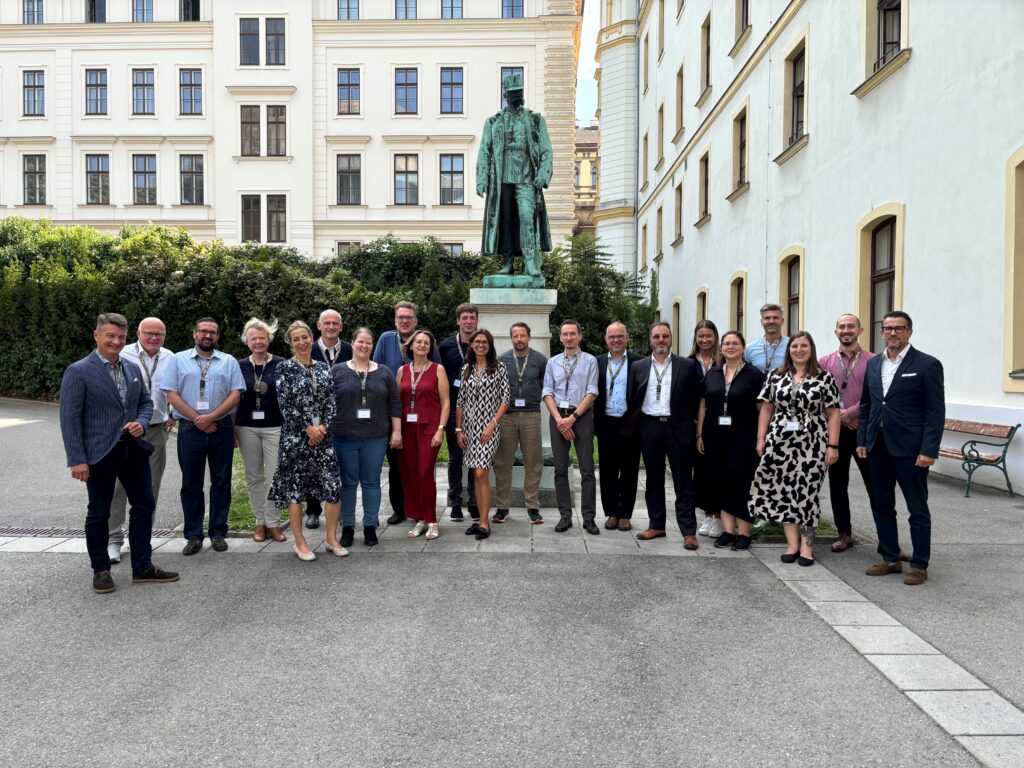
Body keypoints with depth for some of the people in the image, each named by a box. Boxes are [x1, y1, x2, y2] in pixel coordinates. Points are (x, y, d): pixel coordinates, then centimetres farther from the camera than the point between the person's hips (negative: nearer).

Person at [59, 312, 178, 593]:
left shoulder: (133, 368, 9)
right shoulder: (78, 371, -9)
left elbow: (146, 401, 18)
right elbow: (70, 418, -11)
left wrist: (141, 422, -5)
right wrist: (77, 459, -15)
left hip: (133, 449, 6)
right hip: (100, 453, -6)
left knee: (144, 505, 9)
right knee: (99, 513, 7)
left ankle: (142, 567, 21)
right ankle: (101, 570, 23)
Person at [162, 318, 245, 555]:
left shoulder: (229, 361, 8)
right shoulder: (179, 360, 7)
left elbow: (235, 395, -1)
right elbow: (172, 394, -1)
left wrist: (211, 417, -12)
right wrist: (198, 420, -10)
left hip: (221, 429, 0)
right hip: (189, 429, 0)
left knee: (221, 482, 5)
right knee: (191, 484, 5)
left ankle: (218, 533, 15)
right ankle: (193, 536, 15)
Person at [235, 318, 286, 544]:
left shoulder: (280, 365, -1)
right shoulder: (240, 366, 5)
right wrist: (232, 429, 4)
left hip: (274, 427, -2)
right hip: (247, 428, 2)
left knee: (275, 476, -2)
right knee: (253, 477, 8)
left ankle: (272, 522, 11)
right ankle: (260, 521, 20)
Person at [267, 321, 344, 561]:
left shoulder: (323, 367, 10)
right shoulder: (285, 368, -2)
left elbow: (330, 401, 7)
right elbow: (285, 404, -8)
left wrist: (323, 426, -8)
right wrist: (308, 428, -11)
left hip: (322, 435, 4)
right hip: (294, 436, -3)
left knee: (333, 486, -1)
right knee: (294, 488, 3)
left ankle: (332, 538, 13)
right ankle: (299, 542, 15)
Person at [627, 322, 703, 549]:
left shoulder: (688, 365, 2)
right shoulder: (639, 367, 9)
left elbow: (696, 398, 2)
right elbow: (632, 400, 10)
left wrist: (694, 426, -2)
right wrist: (632, 428, 4)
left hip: (678, 428, -2)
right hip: (649, 428, 3)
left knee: (683, 482, 1)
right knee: (654, 480, 12)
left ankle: (689, 531, 6)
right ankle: (656, 525, 22)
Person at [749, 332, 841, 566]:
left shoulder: (824, 378, 1)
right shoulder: (776, 376, 8)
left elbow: (833, 414, 0)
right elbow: (766, 408, 10)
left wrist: (833, 445, -5)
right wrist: (761, 438, 4)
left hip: (812, 444, -2)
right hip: (780, 442, 2)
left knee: (807, 492, 1)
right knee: (783, 491, 3)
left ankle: (807, 544, 12)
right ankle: (792, 543, 12)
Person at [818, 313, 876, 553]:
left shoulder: (873, 361, -1)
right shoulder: (825, 362, 8)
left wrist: (850, 413, -16)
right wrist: (838, 415, -9)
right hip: (835, 430, 3)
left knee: (874, 484, 1)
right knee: (837, 484, 9)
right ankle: (844, 534, 21)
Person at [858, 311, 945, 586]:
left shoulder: (927, 365, -6)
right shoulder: (873, 364, 11)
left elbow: (936, 412, -9)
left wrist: (929, 450, -15)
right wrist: (862, 440, 7)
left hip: (910, 449, -6)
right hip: (877, 447, 6)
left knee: (918, 509, 5)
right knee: (882, 506, 12)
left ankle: (920, 565, 16)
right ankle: (890, 559, 25)